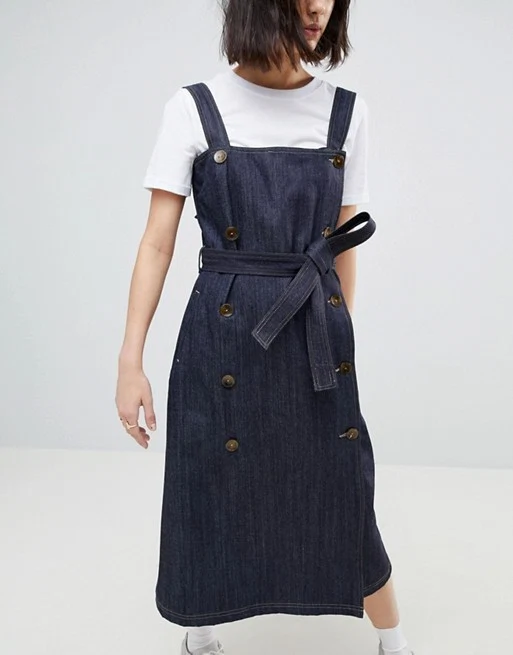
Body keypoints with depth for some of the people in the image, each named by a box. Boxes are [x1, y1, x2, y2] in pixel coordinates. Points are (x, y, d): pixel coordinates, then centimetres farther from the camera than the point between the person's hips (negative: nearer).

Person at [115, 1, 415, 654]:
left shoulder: (346, 110, 4)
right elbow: (157, 243, -4)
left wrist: (339, 336, 14)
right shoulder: (194, 108, -4)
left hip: (317, 338, 2)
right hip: (224, 336, -1)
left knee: (345, 500, 11)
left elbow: (343, 246, 10)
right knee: (212, 498, 11)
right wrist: (130, 360, -7)